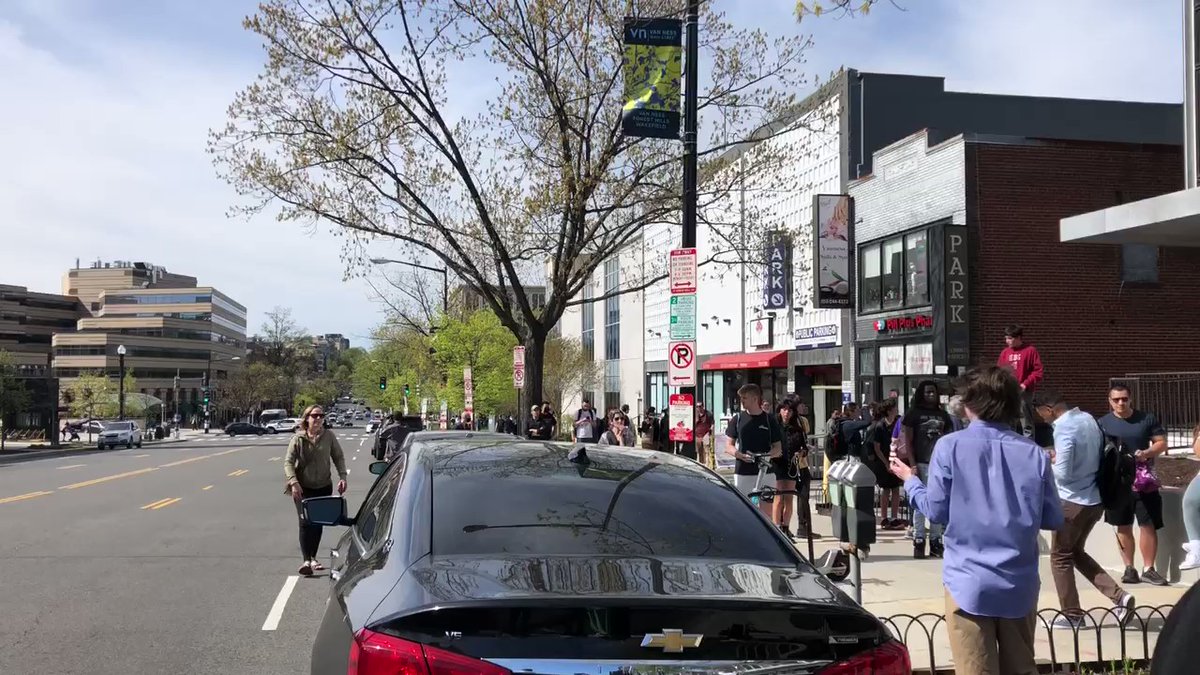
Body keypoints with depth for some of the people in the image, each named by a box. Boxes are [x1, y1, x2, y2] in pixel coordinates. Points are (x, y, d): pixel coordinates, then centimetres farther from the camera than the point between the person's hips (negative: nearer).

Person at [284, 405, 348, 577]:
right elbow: (288, 462, -11)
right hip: (303, 488, -3)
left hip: (323, 487, 3)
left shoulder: (329, 436, -2)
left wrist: (342, 476, -9)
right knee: (305, 523, -11)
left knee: (318, 524, 9)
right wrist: (294, 482, -25)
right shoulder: (298, 439, -8)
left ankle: (313, 558, 23)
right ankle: (306, 560, -14)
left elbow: (338, 457, 5)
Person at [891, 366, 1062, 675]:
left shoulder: (950, 446, -7)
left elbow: (936, 510, -2)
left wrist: (910, 480, 15)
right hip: (1019, 584, 3)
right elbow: (1054, 519, 5)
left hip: (969, 581, -3)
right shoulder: (1035, 453, 0)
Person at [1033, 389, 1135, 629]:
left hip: (1073, 501, -8)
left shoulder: (1063, 429, -21)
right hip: (1095, 499, 8)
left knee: (1060, 557, 7)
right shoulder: (1089, 419, 5)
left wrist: (1049, 462, -3)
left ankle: (1072, 614, 13)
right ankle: (1119, 597, 12)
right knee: (1076, 552, 21)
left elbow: (1063, 474, -24)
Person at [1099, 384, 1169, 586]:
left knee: (1148, 525, -1)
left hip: (1144, 480, -1)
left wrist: (1146, 453, -17)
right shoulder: (1103, 423, 2)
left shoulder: (1147, 418, 0)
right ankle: (1129, 568, 18)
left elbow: (1162, 443, 2)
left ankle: (1149, 569, 9)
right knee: (1123, 526, 8)